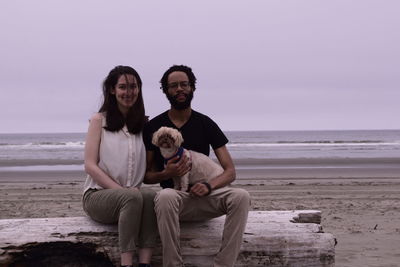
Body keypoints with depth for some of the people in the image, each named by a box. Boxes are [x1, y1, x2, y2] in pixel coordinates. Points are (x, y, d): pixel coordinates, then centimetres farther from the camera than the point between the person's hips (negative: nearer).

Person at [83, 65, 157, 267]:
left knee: (150, 196, -32)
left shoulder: (144, 124, 13)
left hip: (132, 195, 3)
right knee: (133, 196, -34)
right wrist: (121, 190, -16)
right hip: (98, 195, -3)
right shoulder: (99, 120, 3)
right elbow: (90, 166, -5)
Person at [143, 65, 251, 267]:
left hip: (203, 197, 2)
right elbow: (145, 176, 8)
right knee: (165, 196, -38)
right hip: (175, 198, -2)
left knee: (241, 196, -28)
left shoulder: (206, 124, 9)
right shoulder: (153, 127, 7)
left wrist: (209, 186, -17)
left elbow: (230, 172, 4)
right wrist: (166, 174, -14)